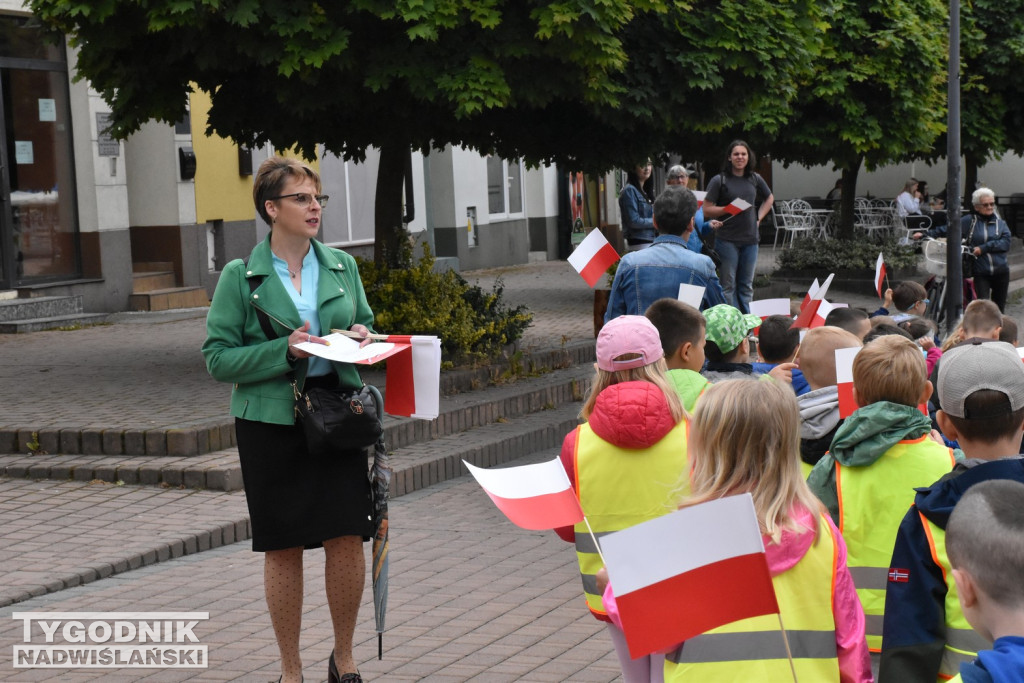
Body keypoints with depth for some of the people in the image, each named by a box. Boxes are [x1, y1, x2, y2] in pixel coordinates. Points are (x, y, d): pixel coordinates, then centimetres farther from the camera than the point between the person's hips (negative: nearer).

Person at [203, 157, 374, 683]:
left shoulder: (342, 266, 7)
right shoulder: (241, 277, -3)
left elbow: (365, 325, 20)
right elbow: (218, 358, -5)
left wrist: (363, 337, -4)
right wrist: (284, 350, -17)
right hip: (272, 421, -2)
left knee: (347, 538, -2)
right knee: (284, 548, 5)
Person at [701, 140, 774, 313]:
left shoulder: (755, 179, 10)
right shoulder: (719, 180, -3)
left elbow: (769, 199, 27)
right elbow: (706, 210, -5)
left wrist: (759, 217, 13)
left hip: (750, 239, 4)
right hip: (727, 239, -4)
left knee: (747, 285, 10)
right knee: (728, 285, -3)